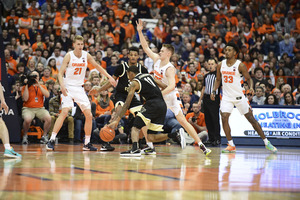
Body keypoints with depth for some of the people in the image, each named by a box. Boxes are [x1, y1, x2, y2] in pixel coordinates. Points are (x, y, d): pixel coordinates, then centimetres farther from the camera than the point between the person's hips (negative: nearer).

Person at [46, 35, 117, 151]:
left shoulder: (86, 55, 2)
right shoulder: (69, 56, -10)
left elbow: (97, 66, 14)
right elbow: (60, 73, -13)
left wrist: (109, 77, 7)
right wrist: (62, 85, -30)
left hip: (79, 88, 5)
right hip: (68, 88, -5)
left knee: (89, 115, 1)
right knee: (64, 112, -23)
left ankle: (87, 144, 13)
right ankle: (51, 140, -21)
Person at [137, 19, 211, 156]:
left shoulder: (170, 69, -24)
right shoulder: (157, 59, -3)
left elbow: (171, 86, -37)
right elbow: (145, 47, 6)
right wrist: (140, 32, -1)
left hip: (171, 95, -7)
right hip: (159, 94, 7)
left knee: (182, 121, -14)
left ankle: (201, 145, -13)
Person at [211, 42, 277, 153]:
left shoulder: (240, 66, -10)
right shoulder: (221, 65, 2)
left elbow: (248, 78, -4)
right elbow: (218, 80, 14)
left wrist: (251, 87, -23)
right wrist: (214, 91, 1)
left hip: (239, 96, -3)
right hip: (227, 97, 3)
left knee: (251, 119, 0)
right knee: (224, 118, -13)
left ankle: (266, 143, 8)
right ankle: (231, 145, -3)